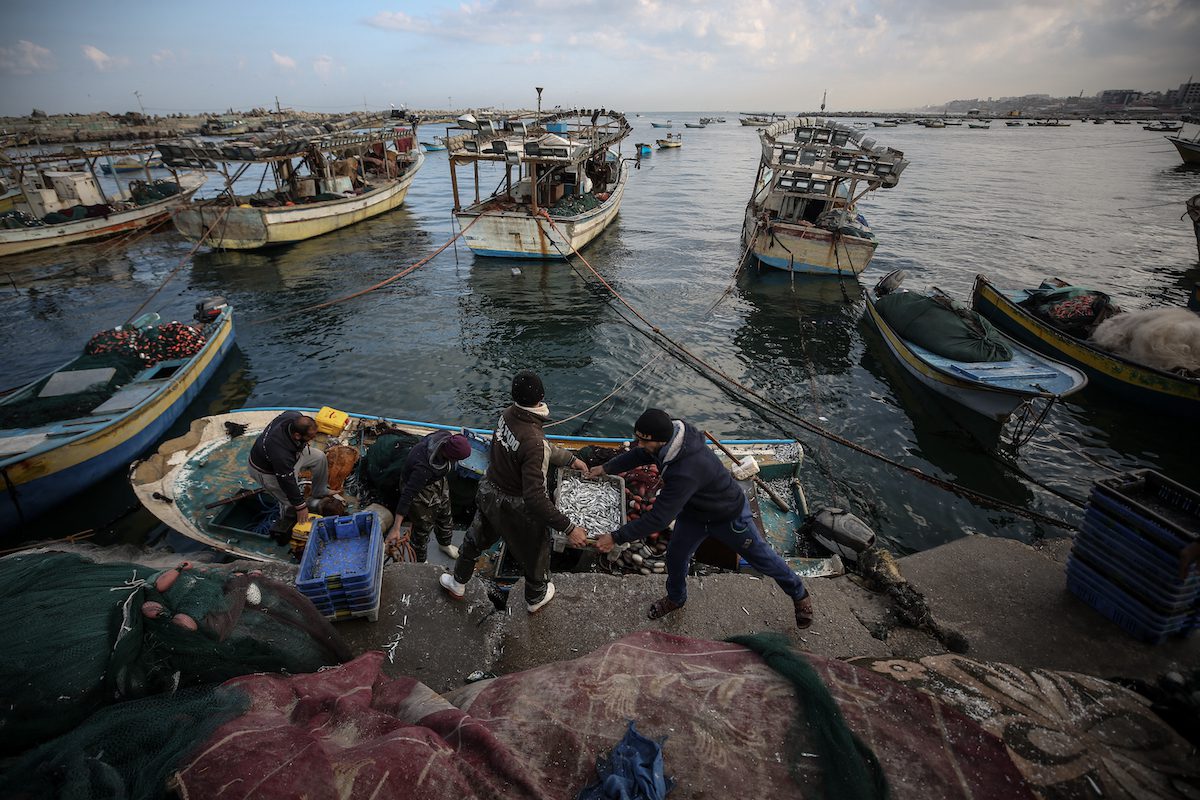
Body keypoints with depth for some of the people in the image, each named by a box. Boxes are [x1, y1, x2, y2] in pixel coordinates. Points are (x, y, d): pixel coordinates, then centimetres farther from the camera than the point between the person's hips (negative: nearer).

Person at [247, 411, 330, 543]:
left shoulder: (296, 417, -28)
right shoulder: (280, 453, -44)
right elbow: (287, 481, -30)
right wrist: (300, 506, -18)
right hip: (267, 471, -7)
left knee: (319, 457, 4)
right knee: (292, 505, -5)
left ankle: (320, 495, 21)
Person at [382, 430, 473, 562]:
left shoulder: (446, 436, -28)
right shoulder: (424, 467, -45)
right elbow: (407, 495, -41)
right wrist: (396, 528, -39)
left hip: (438, 481, 7)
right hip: (419, 489, -7)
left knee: (445, 515, 28)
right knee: (424, 526, 13)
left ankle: (445, 544, 58)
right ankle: (420, 563, 42)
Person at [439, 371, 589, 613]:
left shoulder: (508, 415, -13)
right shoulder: (534, 443, -38)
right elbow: (535, 498, -38)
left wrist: (570, 458, 12)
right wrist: (569, 528, -34)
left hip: (489, 492, 7)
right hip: (516, 508, -6)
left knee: (476, 539, 31)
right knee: (535, 551, 23)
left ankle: (458, 583, 57)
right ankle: (536, 598, 50)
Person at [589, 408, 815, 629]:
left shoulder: (687, 471, -47)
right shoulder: (669, 433, -22)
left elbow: (658, 518, -40)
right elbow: (639, 454, 0)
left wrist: (616, 537, -33)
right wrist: (606, 468, -6)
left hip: (729, 517, -7)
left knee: (762, 559, 15)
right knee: (675, 556, 17)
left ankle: (800, 595, 42)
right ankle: (675, 598, 47)